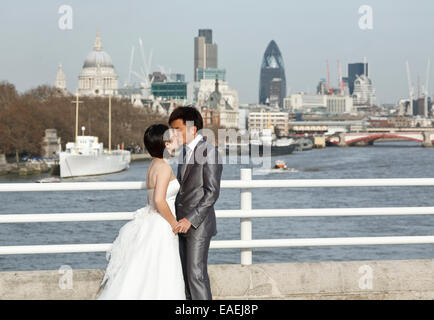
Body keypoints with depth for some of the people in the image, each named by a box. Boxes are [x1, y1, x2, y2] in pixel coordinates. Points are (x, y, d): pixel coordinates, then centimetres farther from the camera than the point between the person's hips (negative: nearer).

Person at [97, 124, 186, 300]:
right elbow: (159, 200, -27)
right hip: (161, 227, -9)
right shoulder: (164, 167, -18)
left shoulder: (154, 165, 11)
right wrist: (174, 223, -14)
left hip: (151, 224, 9)